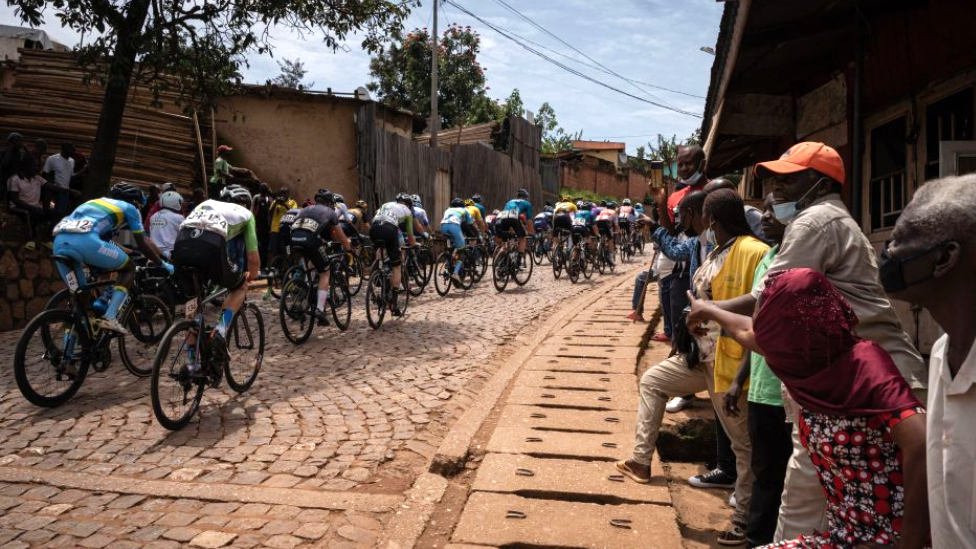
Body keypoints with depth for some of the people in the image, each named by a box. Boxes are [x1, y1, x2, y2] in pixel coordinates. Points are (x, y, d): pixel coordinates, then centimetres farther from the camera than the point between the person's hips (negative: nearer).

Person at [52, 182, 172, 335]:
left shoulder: (97, 202, 39)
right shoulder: (129, 208, 20)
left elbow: (104, 236, 49)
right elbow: (142, 245, 20)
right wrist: (163, 264, 32)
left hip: (59, 242, 7)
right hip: (85, 240, -7)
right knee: (129, 268, 14)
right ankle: (110, 318, 1)